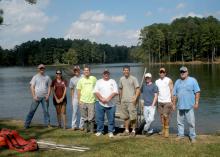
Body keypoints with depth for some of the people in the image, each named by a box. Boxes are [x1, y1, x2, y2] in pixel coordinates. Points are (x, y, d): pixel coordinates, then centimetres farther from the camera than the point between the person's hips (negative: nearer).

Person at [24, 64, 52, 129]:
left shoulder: (47, 77, 10)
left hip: (45, 97, 2)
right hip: (37, 97, -2)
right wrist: (34, 96, -9)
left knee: (46, 110, 4)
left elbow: (49, 87, 9)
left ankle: (47, 123, 13)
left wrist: (48, 95, -4)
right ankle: (27, 124, 2)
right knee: (32, 110, -2)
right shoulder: (35, 77, 4)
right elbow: (32, 87, 0)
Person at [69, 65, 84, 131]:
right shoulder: (72, 79, 8)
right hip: (75, 98, 2)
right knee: (75, 112, 4)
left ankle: (81, 125, 12)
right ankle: (74, 125, 13)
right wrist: (72, 99, 11)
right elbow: (72, 90, 13)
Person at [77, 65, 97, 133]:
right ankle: (86, 128, 23)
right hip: (83, 101, 2)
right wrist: (79, 100, 1)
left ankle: (92, 129, 10)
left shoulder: (93, 78, 3)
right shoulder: (81, 80, 6)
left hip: (91, 100, -1)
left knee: (91, 117, -2)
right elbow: (79, 91, 7)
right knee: (85, 116, 9)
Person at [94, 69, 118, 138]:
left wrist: (108, 99, -15)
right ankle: (99, 131, 16)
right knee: (99, 118, 4)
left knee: (111, 119, 1)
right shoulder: (99, 82, 11)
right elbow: (96, 92, 0)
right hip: (100, 103, 1)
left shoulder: (113, 82, 9)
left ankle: (111, 132, 11)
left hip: (111, 104, 0)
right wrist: (102, 99, -14)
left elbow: (115, 92, -3)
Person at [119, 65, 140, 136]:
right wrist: (120, 98, 16)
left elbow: (138, 89, -6)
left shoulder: (133, 79, -3)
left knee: (133, 116, -4)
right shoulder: (121, 79, 12)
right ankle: (126, 130, 16)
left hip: (131, 100, -5)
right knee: (125, 116, 8)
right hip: (123, 100, 5)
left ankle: (133, 130, 7)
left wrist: (135, 98, -16)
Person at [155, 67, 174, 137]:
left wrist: (172, 101, -9)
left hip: (167, 101, -4)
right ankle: (163, 129, 18)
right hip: (160, 102, 4)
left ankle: (167, 130, 3)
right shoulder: (157, 81, 9)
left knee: (166, 116, -8)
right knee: (161, 116, 7)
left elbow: (171, 91, -4)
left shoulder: (169, 80, -3)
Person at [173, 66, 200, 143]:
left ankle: (192, 136, 9)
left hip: (189, 106, -4)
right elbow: (175, 94, 14)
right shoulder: (177, 82, 12)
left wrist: (196, 102, -9)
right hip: (180, 106, 4)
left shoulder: (192, 80, 0)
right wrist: (174, 104, 11)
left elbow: (197, 92, -3)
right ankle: (180, 134, 23)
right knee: (180, 122, 10)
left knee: (191, 122, -1)